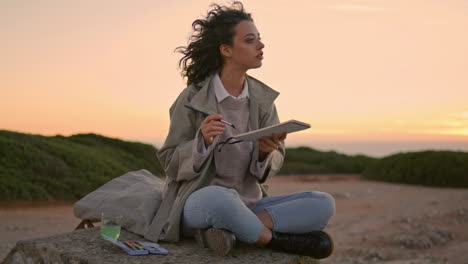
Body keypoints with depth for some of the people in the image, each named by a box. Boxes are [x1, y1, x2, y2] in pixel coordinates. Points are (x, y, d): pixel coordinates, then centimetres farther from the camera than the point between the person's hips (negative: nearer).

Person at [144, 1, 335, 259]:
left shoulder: (263, 98, 1)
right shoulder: (192, 99, -10)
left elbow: (274, 163, 5)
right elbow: (170, 163, -6)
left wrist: (266, 152, -20)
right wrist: (202, 141, -26)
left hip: (247, 206, 5)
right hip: (197, 204, -5)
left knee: (323, 204, -14)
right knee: (220, 198, -40)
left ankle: (229, 228, -21)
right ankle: (279, 240, -13)